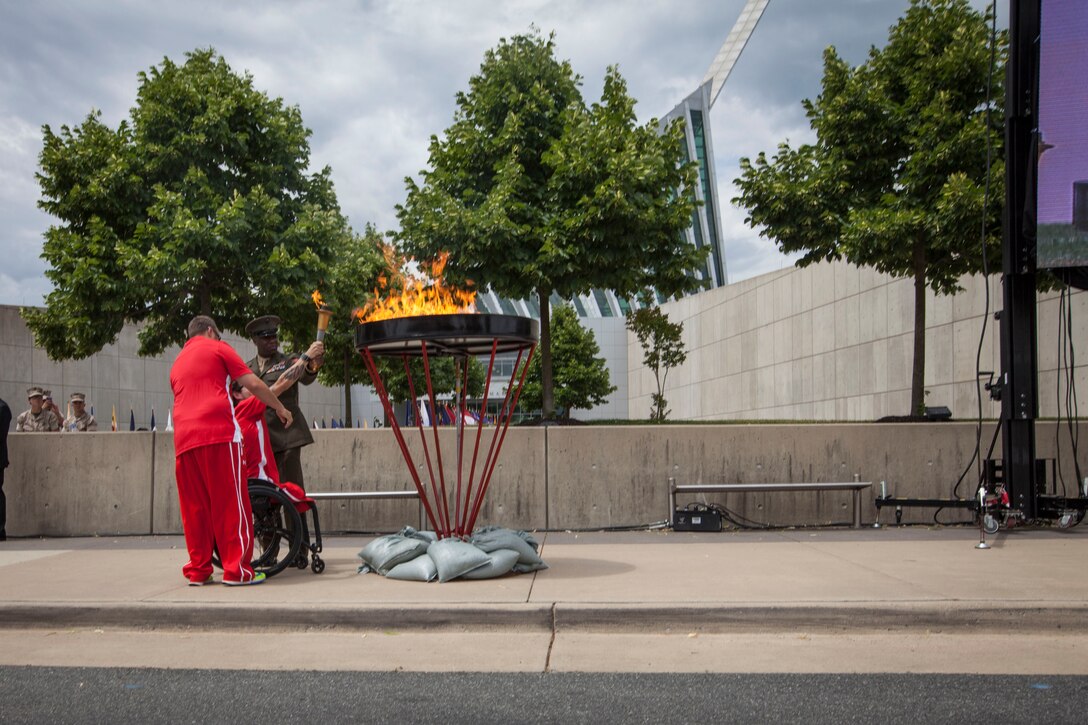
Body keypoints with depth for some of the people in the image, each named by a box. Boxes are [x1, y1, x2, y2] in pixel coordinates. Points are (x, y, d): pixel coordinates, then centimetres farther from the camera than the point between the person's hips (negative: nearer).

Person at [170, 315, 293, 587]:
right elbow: (254, 384, 4)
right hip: (218, 431, -6)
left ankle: (198, 570, 11)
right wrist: (280, 408, 15)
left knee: (195, 507, 9)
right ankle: (237, 569, -6)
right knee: (231, 503, -4)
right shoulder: (217, 348, 10)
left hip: (183, 439, 6)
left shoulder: (177, 363, 28)